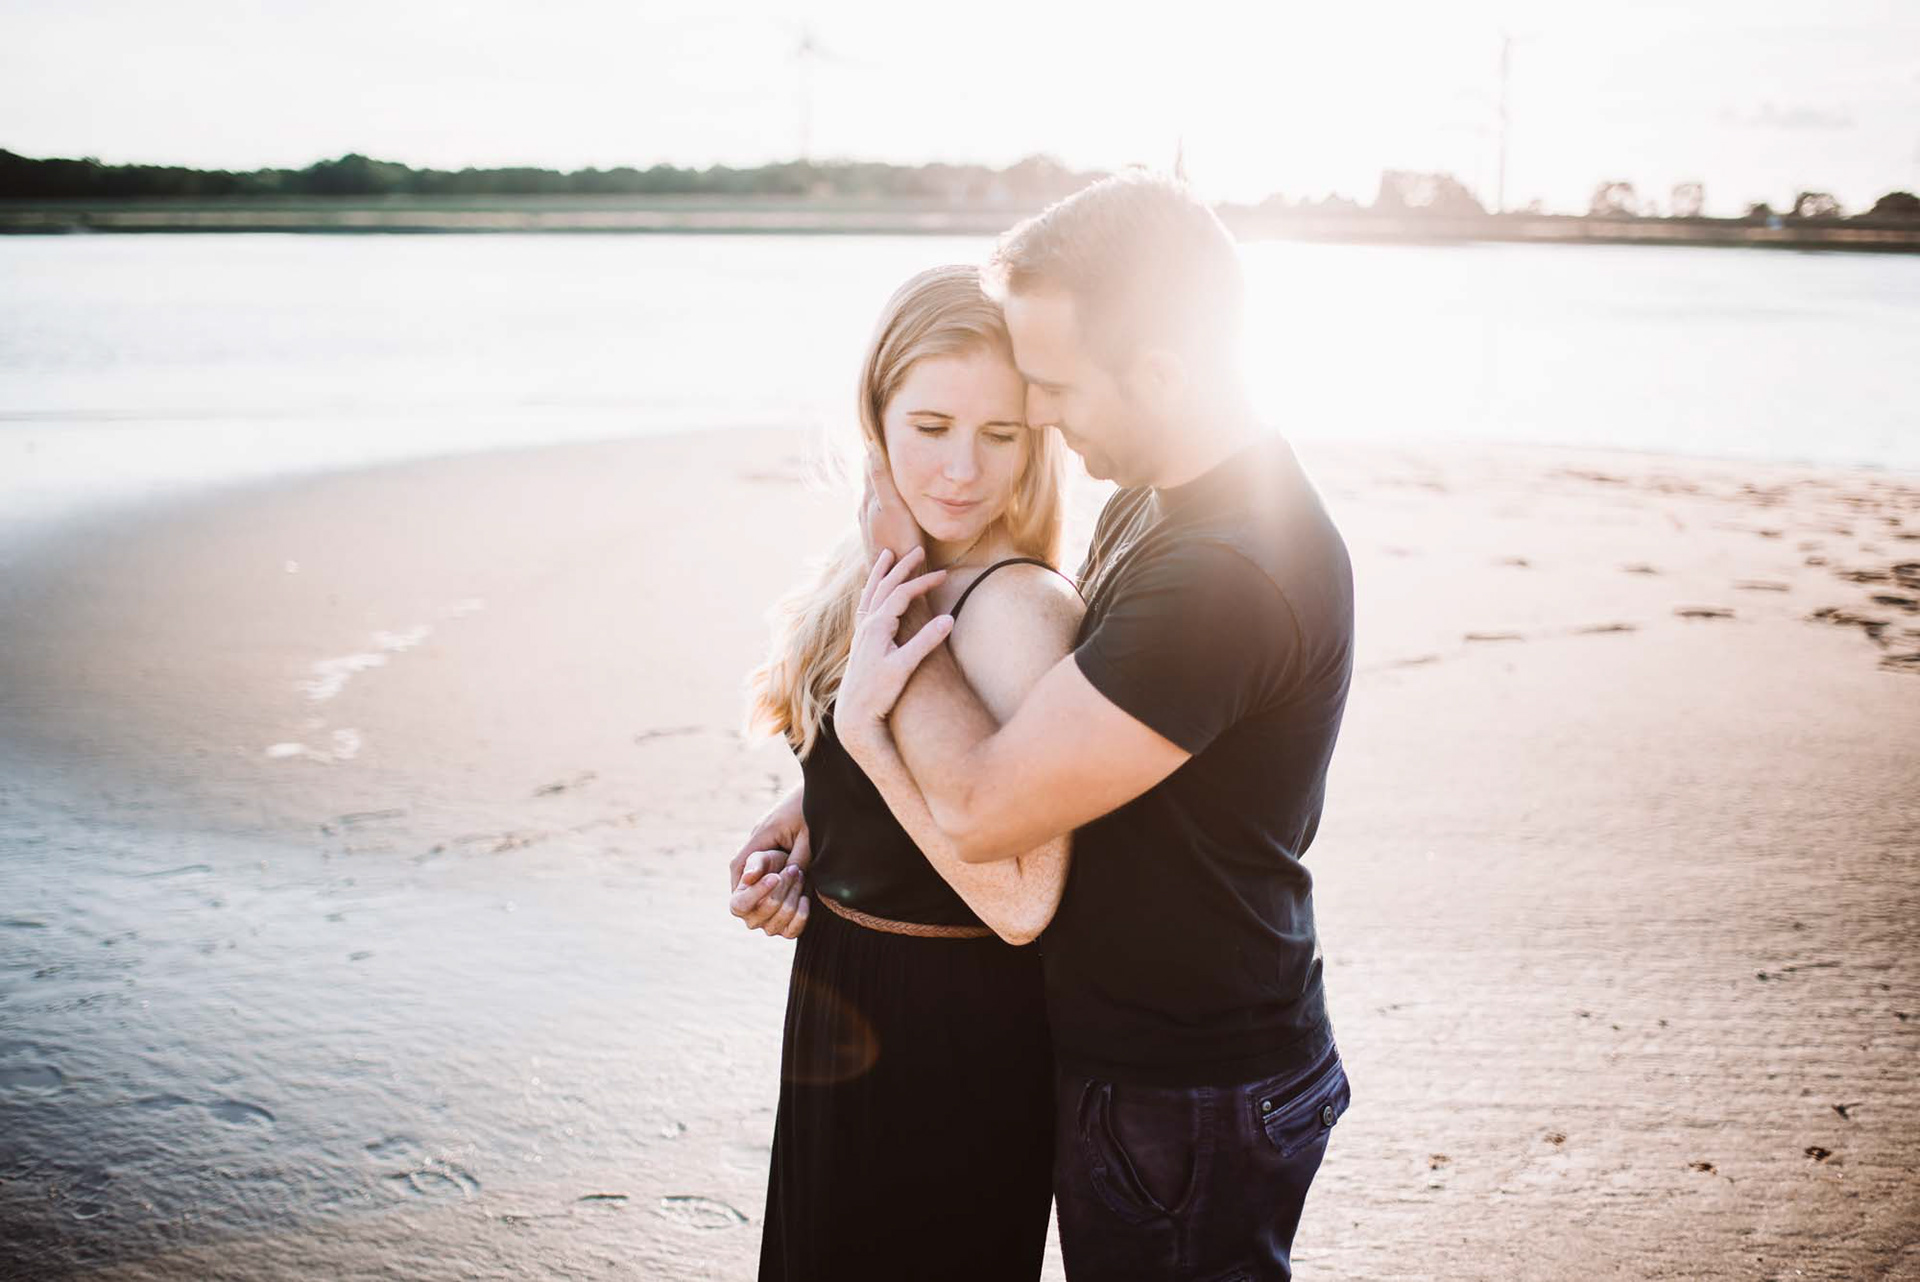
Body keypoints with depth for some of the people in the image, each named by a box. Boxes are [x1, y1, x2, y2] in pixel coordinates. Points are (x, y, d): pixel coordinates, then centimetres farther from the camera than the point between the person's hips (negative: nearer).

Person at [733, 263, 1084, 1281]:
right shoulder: (880, 575, 1)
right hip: (847, 1006, 9)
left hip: (951, 1044, -8)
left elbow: (1020, 901, -29)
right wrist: (786, 858, -2)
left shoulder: (1019, 607, -25)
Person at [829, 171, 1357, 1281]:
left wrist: (905, 577, -15)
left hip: (1192, 1108, -9)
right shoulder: (1152, 505, 4)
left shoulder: (1228, 574, -30)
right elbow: (1040, 724, 10)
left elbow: (982, 809, -28)